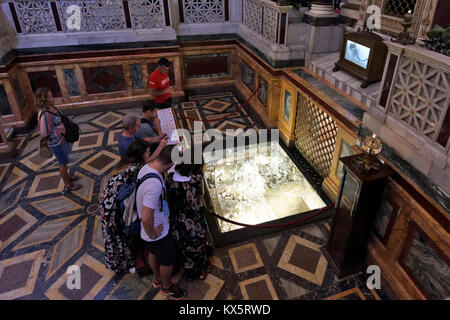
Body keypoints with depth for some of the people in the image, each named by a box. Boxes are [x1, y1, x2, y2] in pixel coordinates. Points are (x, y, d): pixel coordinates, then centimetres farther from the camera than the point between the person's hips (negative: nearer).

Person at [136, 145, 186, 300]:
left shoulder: (146, 167, -11)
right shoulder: (154, 183, -40)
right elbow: (146, 218, -40)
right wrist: (152, 234, -23)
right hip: (159, 234, -8)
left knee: (153, 254, 33)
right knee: (168, 261, 20)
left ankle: (157, 279, 60)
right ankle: (166, 286, 48)